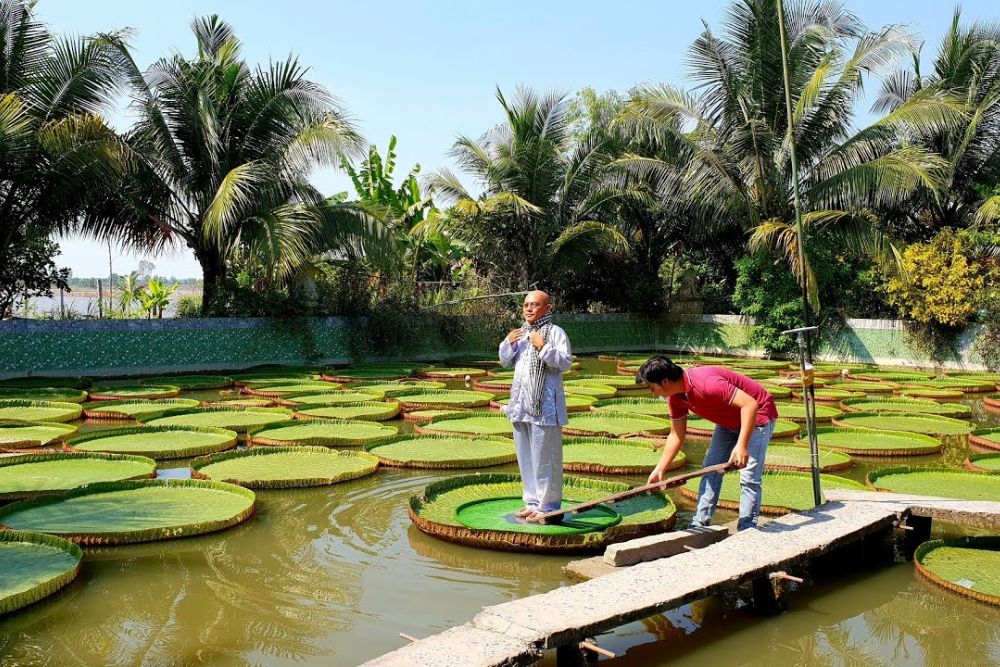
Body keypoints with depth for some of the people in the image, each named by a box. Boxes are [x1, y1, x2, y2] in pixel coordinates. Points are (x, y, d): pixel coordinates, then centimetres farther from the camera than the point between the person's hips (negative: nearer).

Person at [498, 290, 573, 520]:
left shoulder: (555, 332, -6)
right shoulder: (521, 333, 16)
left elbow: (565, 363, -15)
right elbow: (506, 362, 19)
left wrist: (543, 347, -23)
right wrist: (508, 344, 1)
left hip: (544, 406, -8)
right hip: (520, 405, 8)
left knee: (545, 458, -3)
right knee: (525, 457, 14)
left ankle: (547, 506, 6)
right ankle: (532, 501, 25)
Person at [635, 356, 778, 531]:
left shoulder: (706, 383, -37)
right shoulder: (675, 397, -9)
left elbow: (750, 404, -40)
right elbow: (676, 435, 3)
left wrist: (741, 446, -46)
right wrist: (659, 469, 0)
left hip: (757, 416, -9)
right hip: (729, 422, 9)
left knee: (749, 478, -13)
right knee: (710, 469, 6)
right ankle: (699, 525, 11)